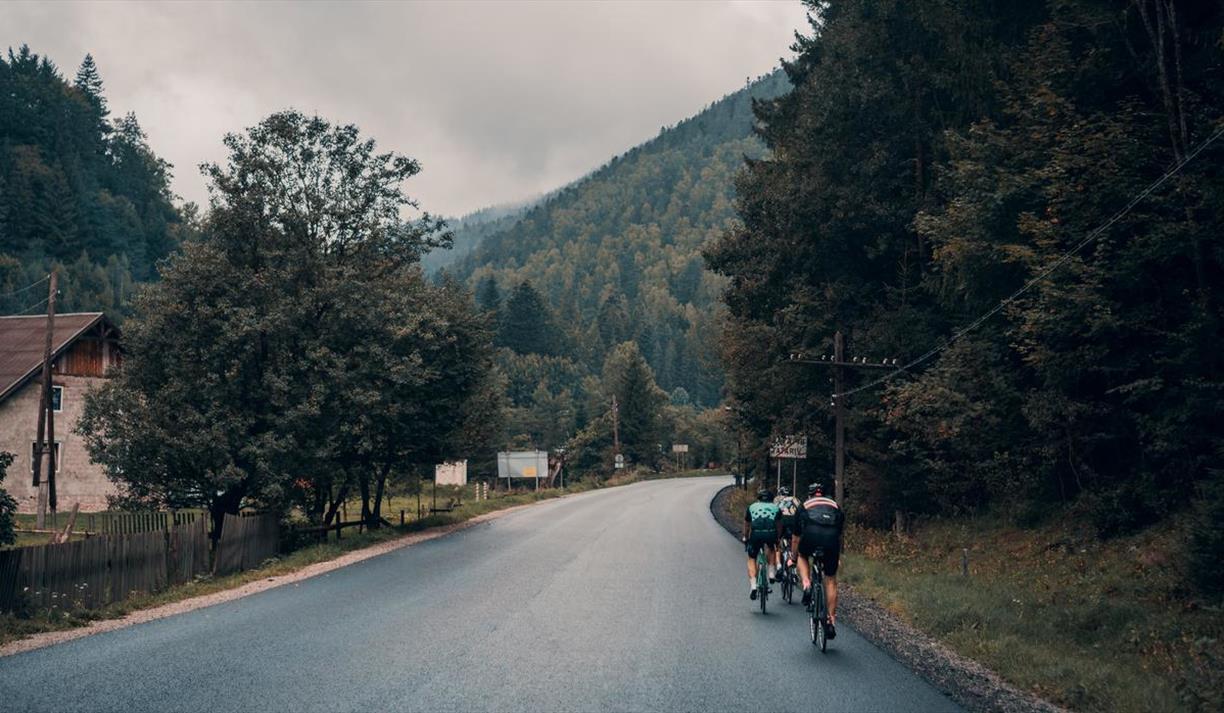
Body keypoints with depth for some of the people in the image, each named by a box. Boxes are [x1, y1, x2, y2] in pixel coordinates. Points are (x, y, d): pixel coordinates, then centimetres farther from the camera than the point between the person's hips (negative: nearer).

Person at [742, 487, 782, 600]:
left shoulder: (751, 507, 25)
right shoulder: (775, 508, 25)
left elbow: (747, 526, 35)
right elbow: (779, 526, 35)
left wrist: (746, 539, 50)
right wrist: (777, 539, 50)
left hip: (756, 534, -1)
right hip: (771, 534, 1)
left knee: (751, 559, 14)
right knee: (771, 548, 34)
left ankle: (753, 585, -1)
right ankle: (771, 573, 23)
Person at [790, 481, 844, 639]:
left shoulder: (804, 506, 30)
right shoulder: (834, 505, 33)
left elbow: (796, 537, 38)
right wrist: (839, 557, 57)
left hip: (811, 535, -1)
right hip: (831, 539, 1)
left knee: (802, 557, 33)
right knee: (831, 580, 15)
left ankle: (806, 585, 8)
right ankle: (831, 621, 15)